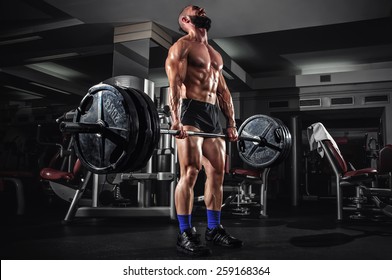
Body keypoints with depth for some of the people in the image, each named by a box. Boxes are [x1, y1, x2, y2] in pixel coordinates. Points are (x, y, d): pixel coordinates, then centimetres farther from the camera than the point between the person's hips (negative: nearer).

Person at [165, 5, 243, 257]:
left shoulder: (215, 54, 25)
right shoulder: (181, 47, 2)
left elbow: (224, 91, 22)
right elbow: (175, 84, -12)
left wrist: (231, 124, 15)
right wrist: (176, 119, -25)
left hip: (213, 115, 8)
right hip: (191, 112, -7)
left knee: (217, 174, 5)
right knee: (190, 172, -13)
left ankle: (214, 229, 15)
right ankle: (185, 234, -5)